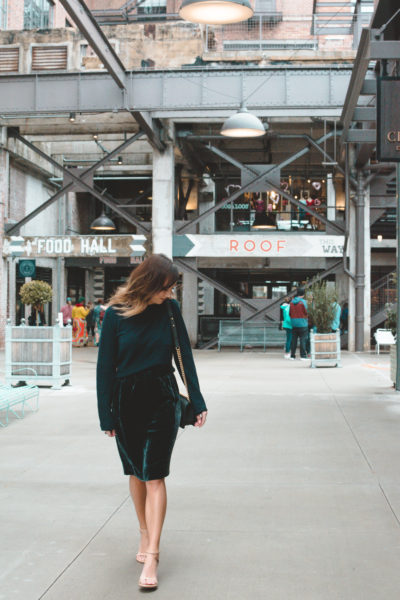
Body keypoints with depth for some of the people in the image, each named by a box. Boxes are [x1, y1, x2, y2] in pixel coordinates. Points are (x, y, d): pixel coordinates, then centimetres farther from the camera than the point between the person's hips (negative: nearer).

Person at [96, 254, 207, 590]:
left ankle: (152, 556, -5)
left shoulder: (169, 309, -4)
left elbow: (184, 356, 3)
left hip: (162, 400, -1)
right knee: (136, 473, 14)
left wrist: (198, 402, 2)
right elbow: (106, 365, -3)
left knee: (154, 477, -6)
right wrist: (106, 415, -3)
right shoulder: (116, 313, -7)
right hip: (126, 400, 1)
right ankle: (145, 534, 33)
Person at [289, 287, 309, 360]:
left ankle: (292, 355, 11)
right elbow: (306, 312, -8)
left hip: (294, 323, 5)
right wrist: (306, 317, 12)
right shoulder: (303, 302, -11)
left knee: (294, 340, 9)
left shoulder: (292, 302, 5)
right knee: (303, 340, -1)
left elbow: (290, 313, 8)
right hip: (302, 324, -5)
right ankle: (303, 356, -2)